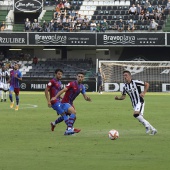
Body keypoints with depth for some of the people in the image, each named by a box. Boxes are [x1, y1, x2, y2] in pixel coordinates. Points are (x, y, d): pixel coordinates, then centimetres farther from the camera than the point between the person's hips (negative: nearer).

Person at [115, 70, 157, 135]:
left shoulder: (136, 82, -11)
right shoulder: (125, 86, 7)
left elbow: (147, 84, -2)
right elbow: (123, 96, 15)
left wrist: (144, 93, -13)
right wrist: (118, 98, -6)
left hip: (140, 102, -7)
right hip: (134, 104, 7)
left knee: (136, 114, -29)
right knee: (140, 118, 7)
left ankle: (147, 125, -12)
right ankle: (153, 129, 19)